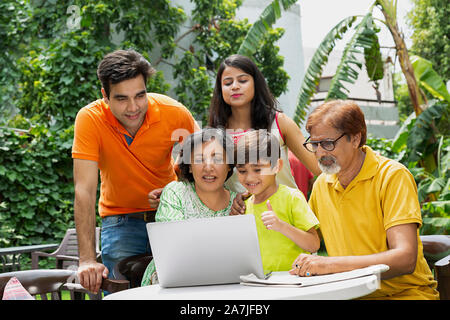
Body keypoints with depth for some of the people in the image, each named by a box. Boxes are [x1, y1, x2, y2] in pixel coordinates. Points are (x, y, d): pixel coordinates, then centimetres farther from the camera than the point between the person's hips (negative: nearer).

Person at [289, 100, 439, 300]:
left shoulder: (393, 176, -10)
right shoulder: (321, 184, 7)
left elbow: (405, 259, -20)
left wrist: (331, 264, -28)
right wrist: (304, 265, -5)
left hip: (404, 293, -4)